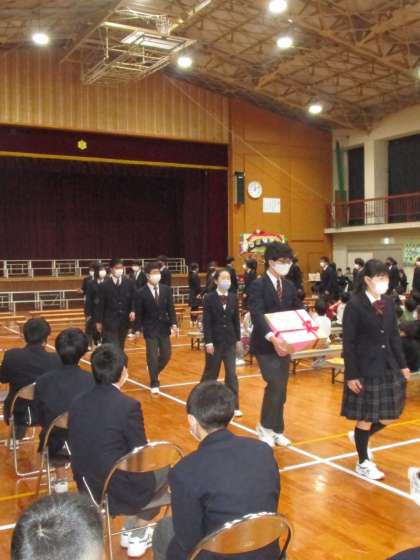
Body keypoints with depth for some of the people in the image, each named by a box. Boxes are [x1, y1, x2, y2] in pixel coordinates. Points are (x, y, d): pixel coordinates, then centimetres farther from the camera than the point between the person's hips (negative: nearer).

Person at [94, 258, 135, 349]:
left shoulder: (129, 283, 3)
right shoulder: (104, 285, -4)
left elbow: (133, 299, 6)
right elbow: (100, 304, -2)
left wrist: (132, 311, -13)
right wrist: (98, 321, -2)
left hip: (124, 321, 3)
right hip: (110, 322, -3)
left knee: (120, 348, 12)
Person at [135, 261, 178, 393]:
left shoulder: (166, 289, 1)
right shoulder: (141, 293, -9)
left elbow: (171, 308, 1)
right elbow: (139, 313, -4)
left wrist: (173, 324, -8)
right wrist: (138, 329, -5)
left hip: (164, 328, 4)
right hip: (150, 329, -4)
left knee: (166, 355, 9)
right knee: (152, 357, -2)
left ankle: (154, 371, 38)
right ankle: (154, 384, 9)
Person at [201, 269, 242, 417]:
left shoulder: (233, 297, 3)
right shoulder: (209, 298, -8)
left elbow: (236, 319, 7)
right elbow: (206, 322, -10)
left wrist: (238, 339, 6)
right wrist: (208, 342, -14)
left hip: (230, 340, 3)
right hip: (215, 340, -2)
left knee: (231, 373, 1)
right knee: (211, 371, 10)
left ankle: (233, 405, 6)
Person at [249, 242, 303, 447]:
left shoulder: (289, 286, 11)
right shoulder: (258, 285, -11)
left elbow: (299, 312, 10)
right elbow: (257, 315, -23)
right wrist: (271, 337, -37)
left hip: (283, 344, 6)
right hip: (265, 345, -6)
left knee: (281, 389, 10)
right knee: (275, 384, -16)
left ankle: (277, 431, 22)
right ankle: (265, 427, 4)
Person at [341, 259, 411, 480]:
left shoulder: (388, 303, 5)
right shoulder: (355, 305, -13)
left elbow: (394, 336, 11)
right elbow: (348, 343, -13)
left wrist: (402, 365, 7)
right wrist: (351, 375, -15)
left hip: (388, 367, 6)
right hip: (365, 370, -6)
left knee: (389, 416, 12)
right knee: (366, 418, 7)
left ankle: (359, 436, 38)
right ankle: (363, 462, 25)